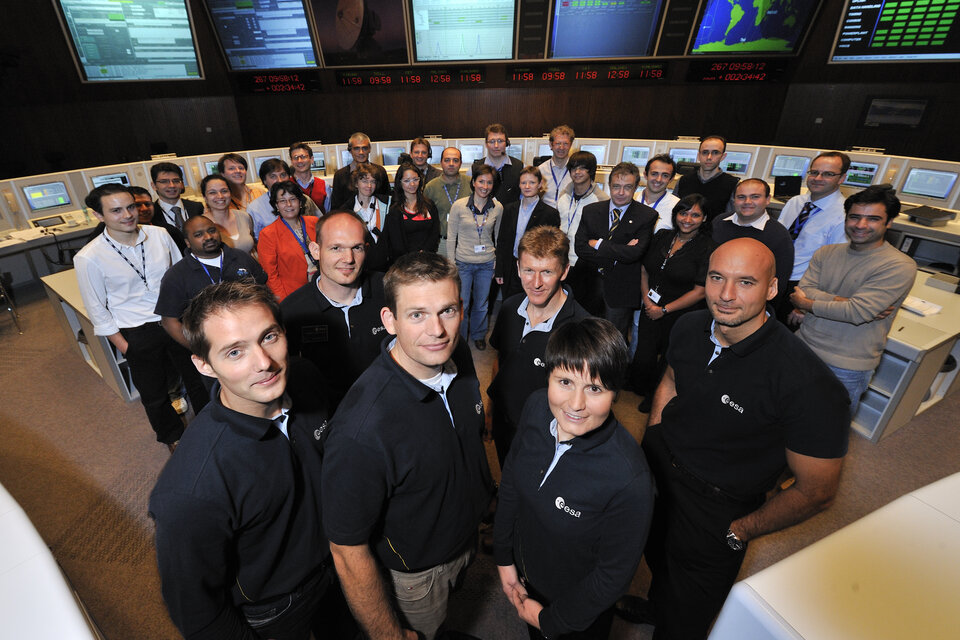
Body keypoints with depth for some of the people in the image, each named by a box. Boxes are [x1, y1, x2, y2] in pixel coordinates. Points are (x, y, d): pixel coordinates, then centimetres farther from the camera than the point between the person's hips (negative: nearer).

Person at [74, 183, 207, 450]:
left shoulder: (159, 234, -7)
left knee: (197, 378, 18)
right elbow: (97, 310, -5)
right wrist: (122, 345, -6)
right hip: (137, 335, -2)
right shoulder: (89, 258, -14)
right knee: (153, 394, 16)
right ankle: (173, 436, 44)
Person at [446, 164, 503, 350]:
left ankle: (478, 335, 40)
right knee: (461, 305, 7)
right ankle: (459, 339, 30)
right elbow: (451, 237, -3)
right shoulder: (459, 206, -8)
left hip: (487, 264, 2)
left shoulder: (498, 208, -2)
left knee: (481, 304, 15)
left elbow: (498, 237, 8)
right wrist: (451, 265, -4)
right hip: (463, 263, -2)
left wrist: (497, 264, 8)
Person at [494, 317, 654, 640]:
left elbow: (614, 574, -22)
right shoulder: (536, 408, -23)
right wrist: (503, 556, 1)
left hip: (577, 610, -4)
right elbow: (511, 480, -6)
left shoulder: (629, 479, -37)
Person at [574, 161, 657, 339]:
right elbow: (580, 248, -8)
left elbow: (634, 253, -19)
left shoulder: (647, 216, -5)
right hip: (589, 284, 3)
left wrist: (598, 244, -13)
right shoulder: (590, 211, 3)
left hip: (621, 290, -2)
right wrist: (618, 253, -16)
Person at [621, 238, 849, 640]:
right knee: (655, 560, 34)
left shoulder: (811, 387, -31)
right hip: (656, 468, 5)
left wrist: (737, 534, -10)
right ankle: (654, 605, 67)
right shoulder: (689, 327, -14)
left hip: (717, 510, -5)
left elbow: (816, 492, -20)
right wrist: (651, 445, 0)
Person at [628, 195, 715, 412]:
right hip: (651, 309, 3)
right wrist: (647, 300, -3)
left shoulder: (707, 248, -9)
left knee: (669, 361, 10)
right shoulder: (662, 236, 4)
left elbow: (700, 291, -12)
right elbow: (645, 271, 10)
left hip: (680, 317, -3)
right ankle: (646, 394, 30)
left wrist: (664, 310, -11)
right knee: (642, 360, 0)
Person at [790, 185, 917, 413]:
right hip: (803, 346, 4)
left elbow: (857, 312, -22)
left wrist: (807, 304, -11)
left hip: (845, 368, -4)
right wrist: (845, 302, -20)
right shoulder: (826, 253, 4)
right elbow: (804, 290, -7)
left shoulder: (900, 266, -11)